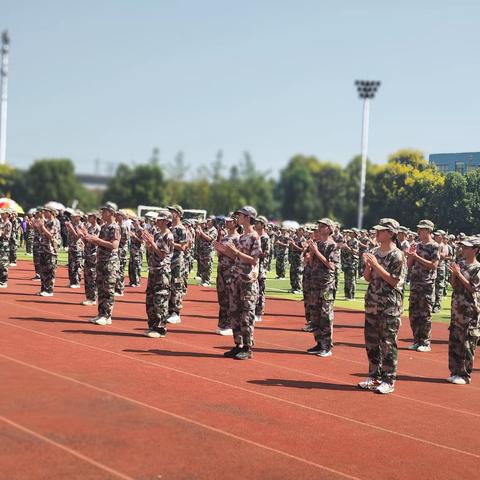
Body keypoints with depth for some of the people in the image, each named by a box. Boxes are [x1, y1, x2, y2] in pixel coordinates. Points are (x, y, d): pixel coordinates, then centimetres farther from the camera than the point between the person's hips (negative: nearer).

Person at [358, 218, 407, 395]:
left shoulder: (397, 256, -10)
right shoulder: (375, 253, 10)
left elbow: (394, 281, -15)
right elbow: (367, 278, 12)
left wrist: (376, 265, -18)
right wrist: (367, 265, -8)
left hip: (390, 307, -7)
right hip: (372, 304, 7)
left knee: (388, 343, -3)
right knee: (371, 342, 12)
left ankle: (389, 380, 3)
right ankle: (374, 376, 24)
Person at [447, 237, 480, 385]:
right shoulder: (460, 265, 10)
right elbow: (454, 285, 9)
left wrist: (458, 273, -16)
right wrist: (453, 273, -7)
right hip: (457, 309, 7)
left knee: (467, 344, -1)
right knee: (454, 342, 11)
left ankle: (465, 375, 6)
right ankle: (455, 372, 20)